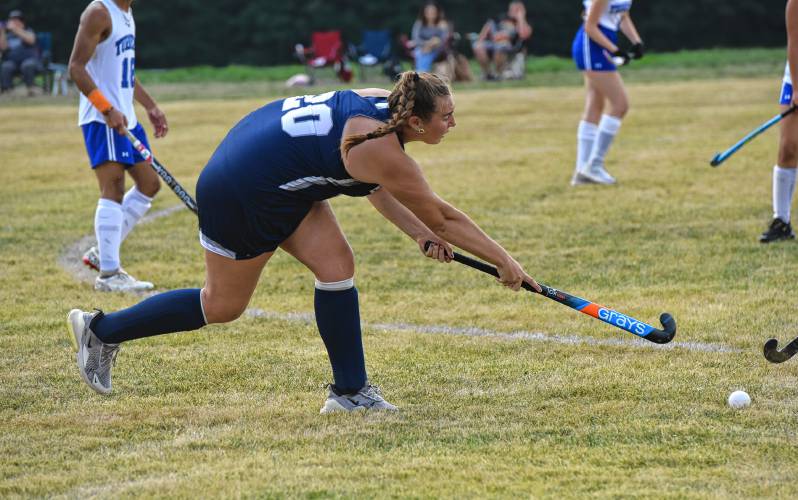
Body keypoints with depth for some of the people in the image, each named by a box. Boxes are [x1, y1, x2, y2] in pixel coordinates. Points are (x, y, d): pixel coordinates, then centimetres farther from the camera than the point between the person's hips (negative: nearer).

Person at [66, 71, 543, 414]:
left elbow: (376, 188, 11)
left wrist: (421, 235, 1)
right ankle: (102, 330, 21)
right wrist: (505, 261, -12)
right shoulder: (381, 149, -28)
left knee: (337, 265, -1)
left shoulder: (384, 102, -4)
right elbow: (442, 216, -20)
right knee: (223, 306, 7)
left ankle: (350, 391, 6)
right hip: (240, 190, -9)